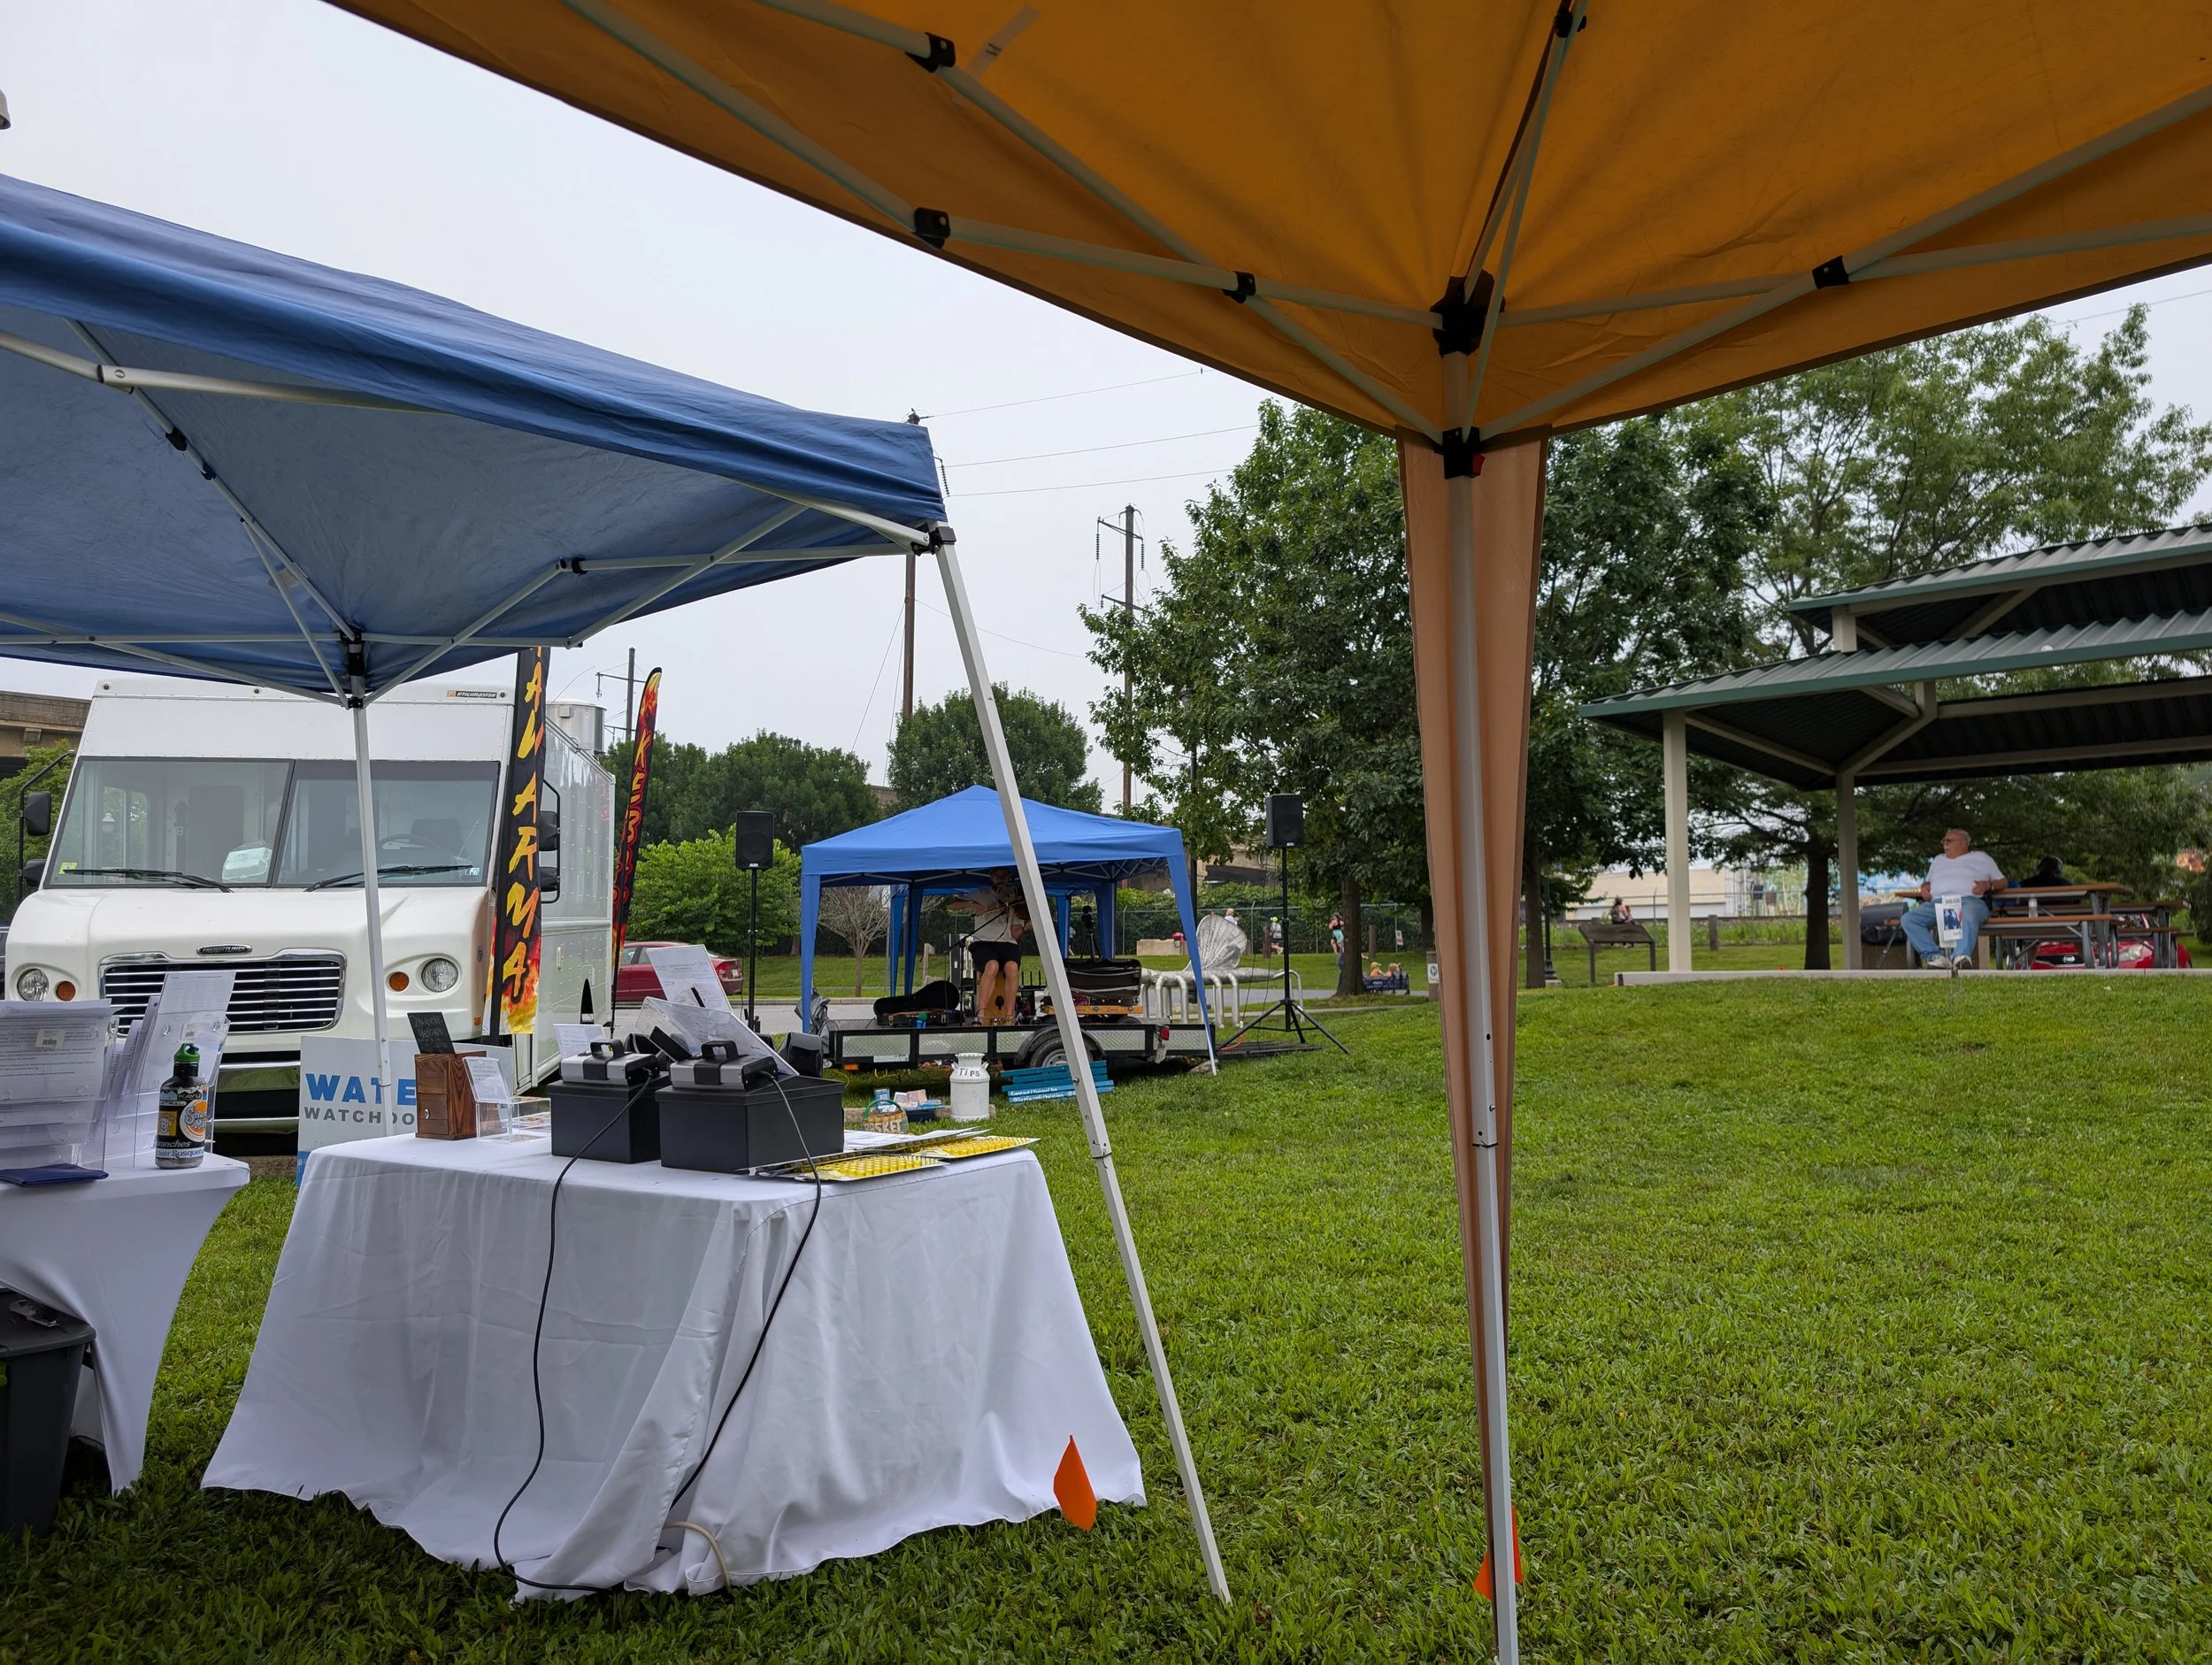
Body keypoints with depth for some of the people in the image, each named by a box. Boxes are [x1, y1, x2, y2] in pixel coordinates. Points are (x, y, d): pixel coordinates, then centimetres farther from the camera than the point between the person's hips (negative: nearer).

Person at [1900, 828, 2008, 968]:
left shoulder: (1980, 857, 25)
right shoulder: (1938, 860, 36)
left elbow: (2002, 881, 22)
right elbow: (1927, 881, 38)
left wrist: (1988, 885, -1)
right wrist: (1924, 887, 12)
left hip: (1969, 900, -4)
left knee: (1968, 917, -43)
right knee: (1908, 919, -27)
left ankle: (1961, 957, -61)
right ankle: (1934, 956, -40)